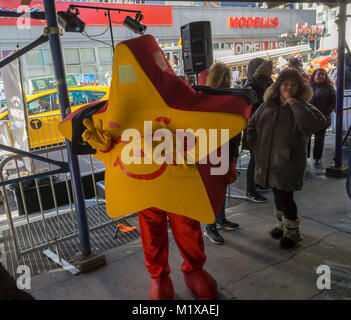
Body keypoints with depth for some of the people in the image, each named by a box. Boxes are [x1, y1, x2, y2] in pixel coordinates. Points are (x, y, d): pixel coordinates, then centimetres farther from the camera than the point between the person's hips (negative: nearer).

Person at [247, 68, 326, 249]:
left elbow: (316, 124, -27)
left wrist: (294, 103, -22)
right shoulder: (267, 106, 6)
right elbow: (252, 125, 18)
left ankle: (292, 233, 20)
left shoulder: (303, 108, -6)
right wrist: (255, 145, 8)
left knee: (286, 198, -1)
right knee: (277, 195, 18)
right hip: (268, 161, 5)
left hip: (289, 163, -5)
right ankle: (282, 225, 39)